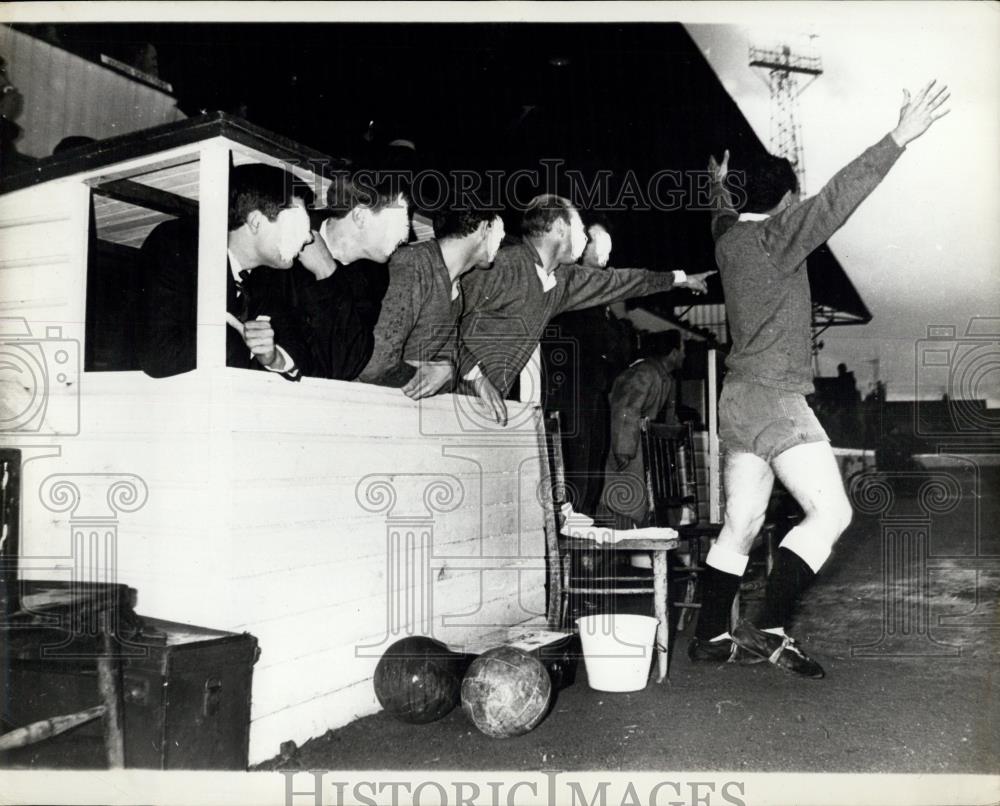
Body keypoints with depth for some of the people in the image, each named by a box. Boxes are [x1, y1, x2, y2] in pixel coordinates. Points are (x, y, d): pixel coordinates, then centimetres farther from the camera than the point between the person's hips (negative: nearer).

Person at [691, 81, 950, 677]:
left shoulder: (729, 236, 12)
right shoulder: (775, 237, -11)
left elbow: (725, 216, 36)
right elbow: (837, 198, -23)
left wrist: (721, 187, 56)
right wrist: (899, 139, -26)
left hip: (741, 398, 9)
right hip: (775, 399, -9)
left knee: (741, 526, 12)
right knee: (831, 513, -8)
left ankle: (710, 636, 16)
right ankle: (770, 629, -12)